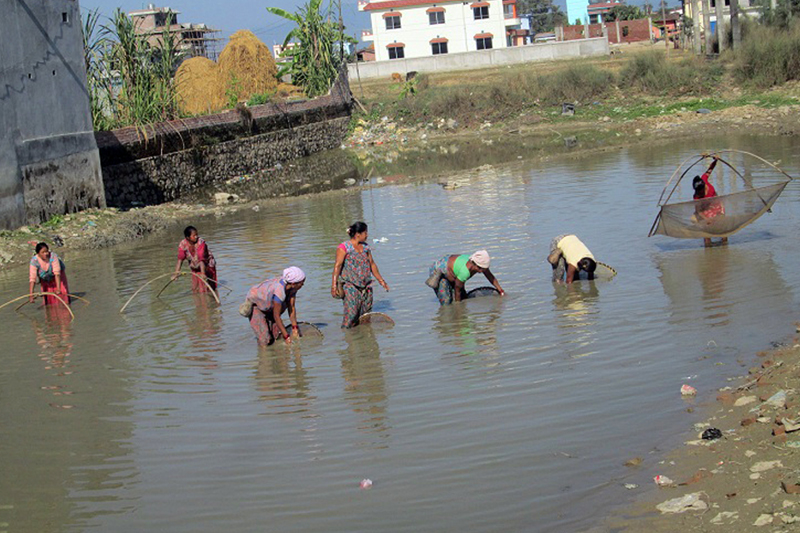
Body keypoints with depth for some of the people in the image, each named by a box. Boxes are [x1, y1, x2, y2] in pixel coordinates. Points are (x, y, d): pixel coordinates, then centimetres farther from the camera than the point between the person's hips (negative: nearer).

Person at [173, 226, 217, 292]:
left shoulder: (201, 242, -30)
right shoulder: (182, 244, -19)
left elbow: (201, 260, -38)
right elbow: (180, 260, -24)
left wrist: (203, 273, -47)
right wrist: (176, 273, -34)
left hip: (207, 266, -4)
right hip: (195, 268, 4)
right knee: (195, 288, 7)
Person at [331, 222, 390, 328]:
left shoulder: (365, 247, 12)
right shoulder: (344, 247, -7)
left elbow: (372, 264, 22)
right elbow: (337, 265, -12)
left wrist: (381, 280, 27)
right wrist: (334, 284, -20)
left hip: (366, 285, 6)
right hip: (350, 284, -6)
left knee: (367, 311, 4)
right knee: (351, 312, -13)